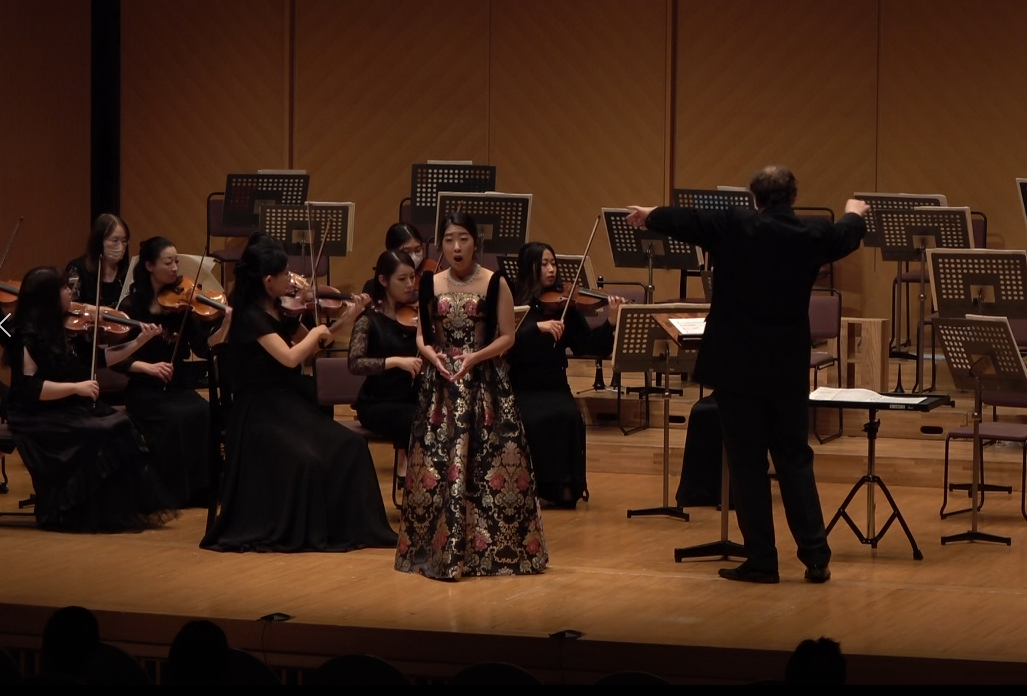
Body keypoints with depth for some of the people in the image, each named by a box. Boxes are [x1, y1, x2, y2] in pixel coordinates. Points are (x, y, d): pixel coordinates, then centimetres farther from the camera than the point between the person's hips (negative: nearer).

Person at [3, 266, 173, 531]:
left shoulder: (64, 329, 10)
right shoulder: (28, 337, -15)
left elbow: (99, 358, 16)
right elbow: (29, 388, -22)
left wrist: (139, 341, 10)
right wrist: (75, 387, -24)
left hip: (70, 411, 8)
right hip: (40, 419, -8)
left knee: (122, 427, -15)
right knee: (108, 434, -25)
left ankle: (131, 509, -14)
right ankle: (109, 514, -14)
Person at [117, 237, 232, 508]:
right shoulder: (132, 307, -3)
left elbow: (203, 349, -3)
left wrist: (226, 325, -19)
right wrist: (148, 366, -21)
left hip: (178, 388, 3)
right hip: (144, 391, -3)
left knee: (204, 413, -28)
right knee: (177, 417, -33)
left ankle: (199, 488, -17)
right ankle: (171, 492, -19)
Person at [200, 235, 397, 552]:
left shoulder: (281, 311, 8)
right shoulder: (251, 316, -17)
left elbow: (310, 348, 18)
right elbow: (290, 357, -27)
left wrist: (347, 317, 9)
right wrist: (316, 331, -10)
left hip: (291, 402, 8)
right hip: (261, 411, -8)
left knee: (349, 445, -8)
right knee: (305, 459, -29)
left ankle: (349, 526, -3)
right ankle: (296, 532, -11)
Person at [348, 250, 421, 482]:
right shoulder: (371, 319, -6)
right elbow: (355, 364, -18)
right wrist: (396, 361, -29)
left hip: (414, 398, 4)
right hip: (380, 403, -4)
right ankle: (407, 462, -5)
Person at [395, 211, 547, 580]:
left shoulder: (495, 284, -1)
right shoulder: (430, 285, 7)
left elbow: (507, 336, -2)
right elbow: (422, 335, 10)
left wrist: (475, 357, -17)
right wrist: (432, 355, -11)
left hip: (485, 385, -2)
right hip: (441, 385, 2)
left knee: (489, 464, -6)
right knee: (439, 465, -3)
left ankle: (492, 548, 1)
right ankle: (441, 547, 2)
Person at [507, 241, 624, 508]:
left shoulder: (563, 305, 6)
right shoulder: (512, 303, 0)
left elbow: (588, 346, 0)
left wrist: (610, 322, -15)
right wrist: (537, 327, -27)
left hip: (555, 388, 2)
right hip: (520, 389, -2)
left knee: (568, 417, -27)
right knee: (532, 421, -31)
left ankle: (563, 485, -15)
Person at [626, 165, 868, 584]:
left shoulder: (733, 227, -9)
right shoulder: (812, 235, -1)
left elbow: (684, 221, 7)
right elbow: (847, 236, 22)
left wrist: (649, 216, 29)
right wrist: (855, 214, 47)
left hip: (737, 366, -3)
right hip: (789, 369, 3)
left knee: (747, 462, 3)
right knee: (795, 460, 11)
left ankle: (761, 561, 3)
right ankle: (816, 557, 7)